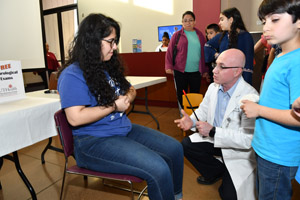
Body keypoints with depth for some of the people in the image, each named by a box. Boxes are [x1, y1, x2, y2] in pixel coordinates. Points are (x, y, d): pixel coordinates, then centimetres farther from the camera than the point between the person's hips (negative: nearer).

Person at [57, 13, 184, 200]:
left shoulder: (109, 66, 11)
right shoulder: (72, 75, -14)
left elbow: (130, 89, 23)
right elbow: (75, 118, -25)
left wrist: (127, 98, -2)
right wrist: (114, 106, -16)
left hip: (124, 129, 9)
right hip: (94, 141, -8)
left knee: (174, 148, 2)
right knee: (159, 169, -23)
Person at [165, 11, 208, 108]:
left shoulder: (200, 35, 12)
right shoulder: (177, 35, 4)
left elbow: (204, 52, 13)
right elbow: (170, 51, 1)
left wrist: (205, 69, 11)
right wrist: (168, 66, -10)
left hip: (196, 71, 2)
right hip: (180, 71, -2)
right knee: (181, 95, 6)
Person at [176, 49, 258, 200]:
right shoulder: (213, 87, -6)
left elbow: (248, 140, -31)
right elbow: (203, 110, 7)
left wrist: (212, 131, -32)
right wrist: (191, 121, -15)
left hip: (239, 151, -6)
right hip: (214, 139, 7)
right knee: (186, 145, -6)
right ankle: (216, 172, 16)